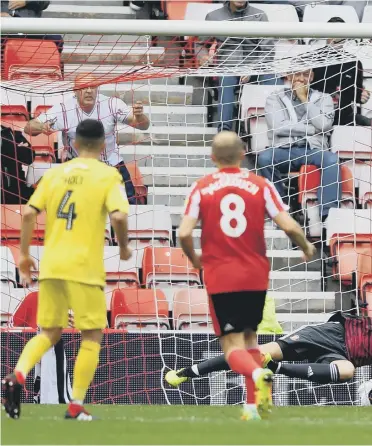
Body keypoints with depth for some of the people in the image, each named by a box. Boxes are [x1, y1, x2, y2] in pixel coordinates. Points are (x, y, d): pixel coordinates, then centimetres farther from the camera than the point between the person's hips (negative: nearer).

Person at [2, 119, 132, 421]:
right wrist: (124, 248, 2)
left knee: (50, 332, 15)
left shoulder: (54, 174, 10)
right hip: (85, 268, -4)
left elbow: (29, 213, 3)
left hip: (51, 266, 4)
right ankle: (76, 406, 3)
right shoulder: (109, 176, -2)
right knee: (92, 335, 8)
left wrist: (24, 254, 11)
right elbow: (118, 215, -16)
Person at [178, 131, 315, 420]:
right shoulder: (261, 186, 0)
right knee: (249, 337, 21)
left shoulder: (202, 188, -1)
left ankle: (258, 375, -35)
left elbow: (185, 233, -9)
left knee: (233, 347, -2)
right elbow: (288, 225, -7)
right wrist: (306, 248, 13)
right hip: (256, 276, 2)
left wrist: (195, 260, 11)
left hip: (219, 278, -2)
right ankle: (254, 406, 16)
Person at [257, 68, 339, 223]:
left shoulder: (323, 99, 16)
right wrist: (312, 129, -5)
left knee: (331, 159, -33)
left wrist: (304, 99, 0)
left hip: (313, 151, 0)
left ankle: (328, 214, -38)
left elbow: (324, 125, -4)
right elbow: (278, 127, -5)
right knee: (265, 157, -34)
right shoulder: (275, 98, 13)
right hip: (284, 151, 0)